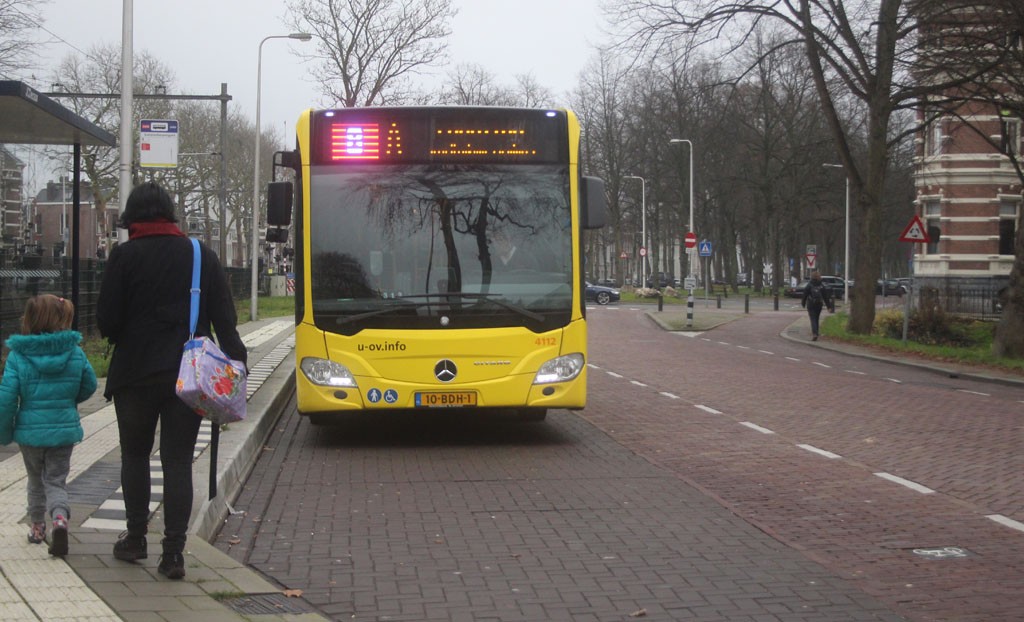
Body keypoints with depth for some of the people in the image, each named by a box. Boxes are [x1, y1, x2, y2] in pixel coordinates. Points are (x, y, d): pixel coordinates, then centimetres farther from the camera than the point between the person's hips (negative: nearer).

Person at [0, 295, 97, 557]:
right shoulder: (75, 353, -5)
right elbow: (89, 386, 7)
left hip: (30, 430, 0)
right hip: (64, 429, 1)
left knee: (36, 479, 20)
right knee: (56, 480, 8)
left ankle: (37, 526, 29)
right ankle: (60, 517, -18)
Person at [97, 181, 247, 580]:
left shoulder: (124, 256, -6)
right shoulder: (203, 256, 4)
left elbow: (106, 320, -7)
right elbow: (225, 318, 0)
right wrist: (236, 362, 1)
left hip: (136, 374, -2)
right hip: (188, 377, 2)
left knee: (135, 455, 16)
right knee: (178, 461, 4)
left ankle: (135, 539, 21)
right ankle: (174, 552, -1)